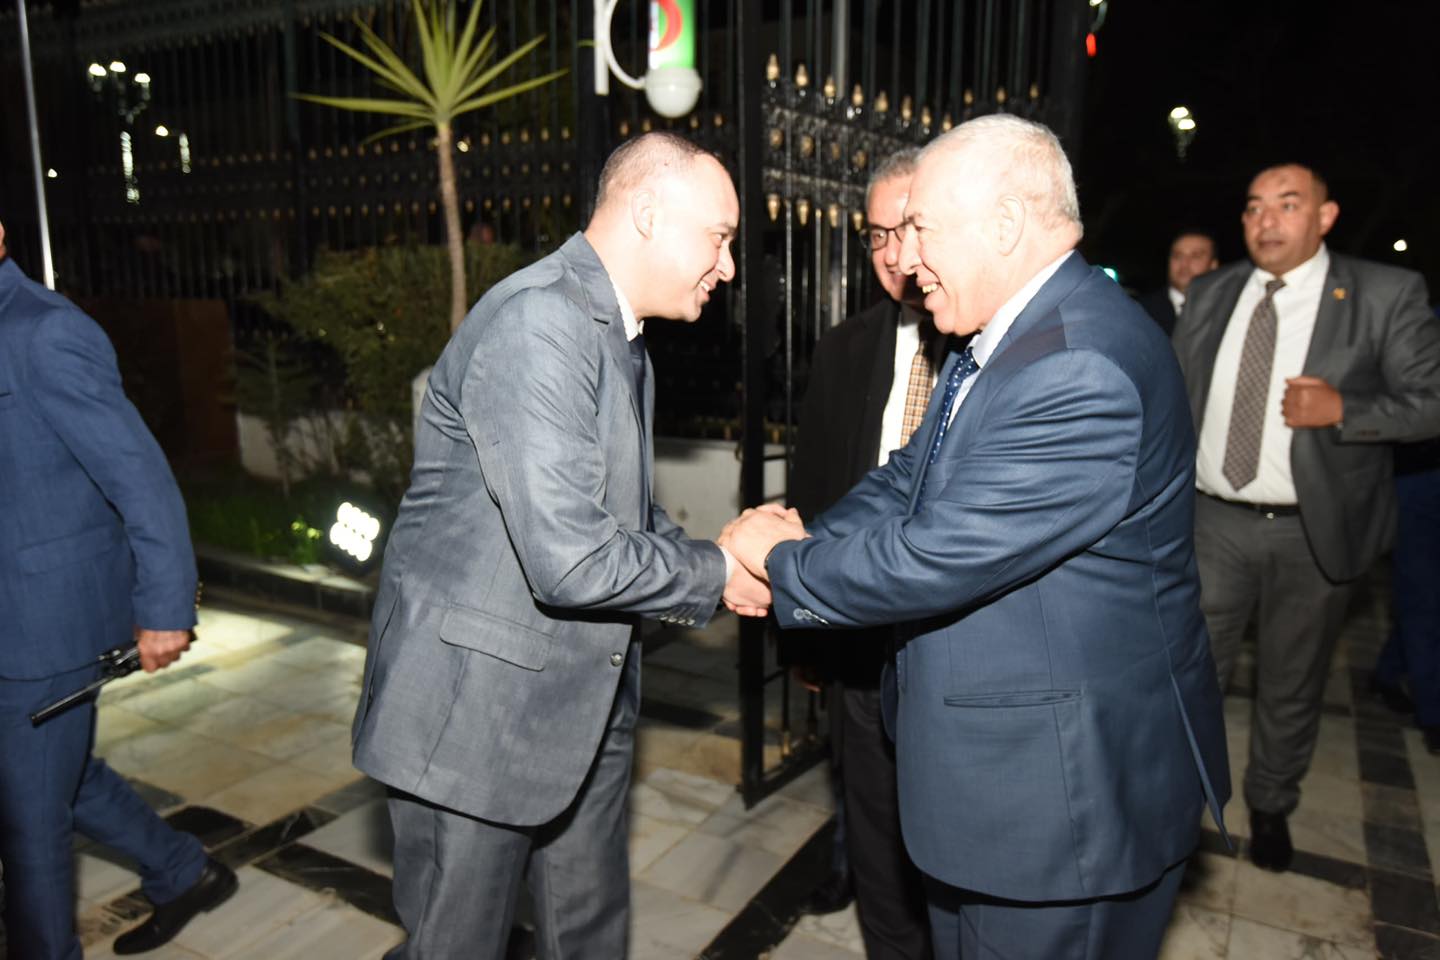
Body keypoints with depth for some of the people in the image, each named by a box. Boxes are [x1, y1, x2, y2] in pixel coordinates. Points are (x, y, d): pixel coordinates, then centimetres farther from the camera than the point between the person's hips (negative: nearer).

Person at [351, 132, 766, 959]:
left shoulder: (616, 334, 9)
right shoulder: (538, 325, -23)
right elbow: (571, 561, -29)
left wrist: (728, 553, -3)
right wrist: (717, 576, -14)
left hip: (583, 703, 9)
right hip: (475, 706, -8)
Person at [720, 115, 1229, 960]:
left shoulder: (1082, 368, -28)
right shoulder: (1001, 341, 6)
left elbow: (937, 559, -28)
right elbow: (907, 482, 8)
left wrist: (782, 561, -12)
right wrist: (796, 545, -8)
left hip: (1063, 788, -9)